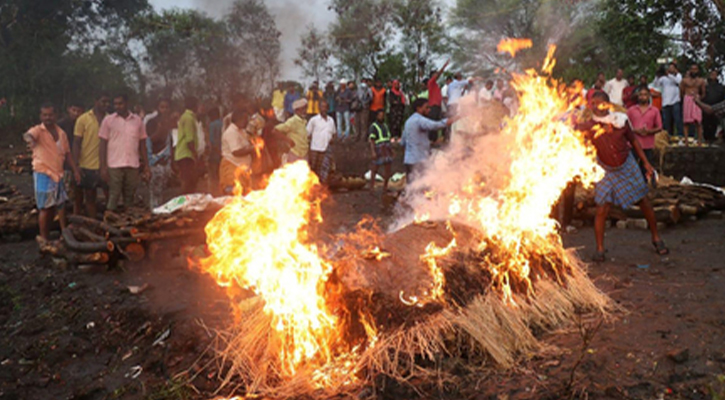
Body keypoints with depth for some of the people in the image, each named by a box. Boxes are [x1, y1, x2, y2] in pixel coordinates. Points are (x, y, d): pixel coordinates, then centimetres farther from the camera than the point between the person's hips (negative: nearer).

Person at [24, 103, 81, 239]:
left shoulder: (61, 133, 10)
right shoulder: (38, 130, -8)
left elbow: (67, 154, 15)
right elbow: (28, 135, -32)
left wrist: (75, 171, 9)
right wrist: (29, 139, -57)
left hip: (57, 174, 6)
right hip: (42, 174, -6)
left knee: (55, 207, 14)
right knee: (45, 207, -5)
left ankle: (48, 236, 28)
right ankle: (44, 239, 3)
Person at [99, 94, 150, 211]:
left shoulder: (138, 120, 9)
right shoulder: (108, 120, 4)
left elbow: (142, 145, 11)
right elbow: (103, 145, 2)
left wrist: (146, 166, 5)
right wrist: (103, 167, -6)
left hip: (133, 166, 2)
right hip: (114, 166, -2)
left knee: (129, 197, 8)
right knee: (113, 197, -3)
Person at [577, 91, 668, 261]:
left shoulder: (620, 120, -13)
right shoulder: (589, 126, -17)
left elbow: (633, 140, 0)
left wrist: (646, 163, 2)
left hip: (628, 166, 2)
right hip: (607, 171, -1)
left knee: (644, 202, 10)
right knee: (601, 211, -8)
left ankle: (656, 238, 30)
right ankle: (600, 249, 7)